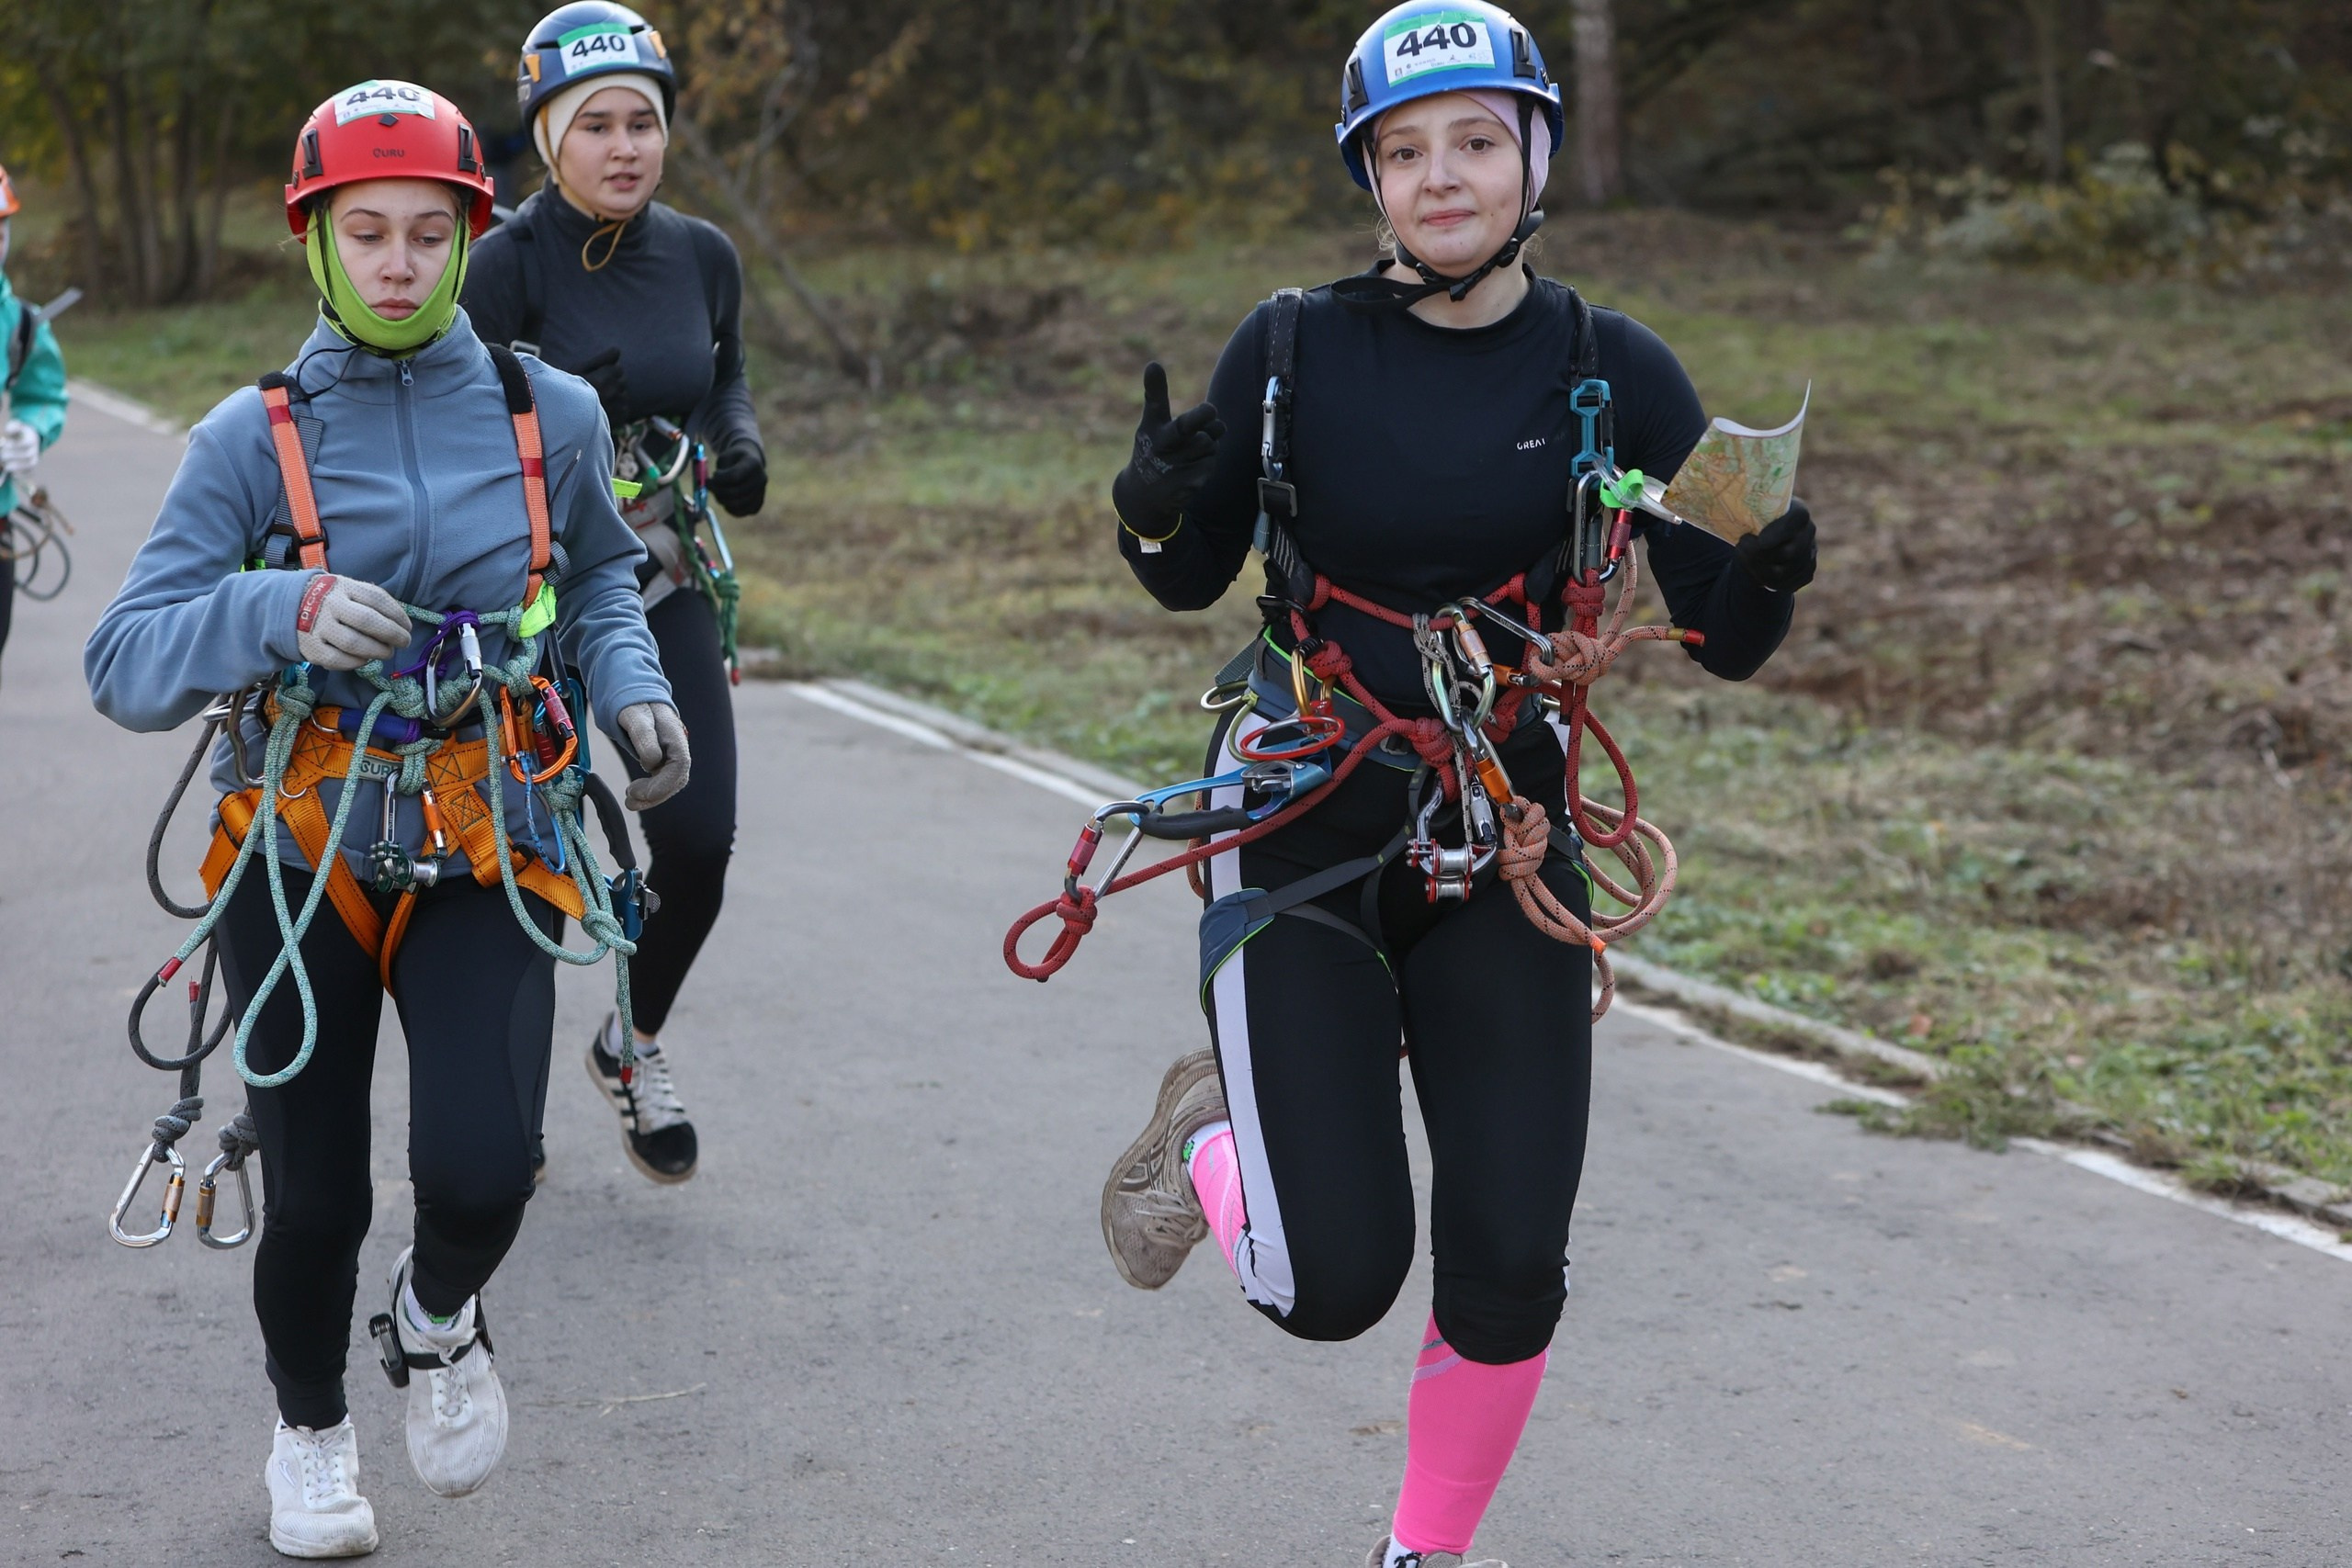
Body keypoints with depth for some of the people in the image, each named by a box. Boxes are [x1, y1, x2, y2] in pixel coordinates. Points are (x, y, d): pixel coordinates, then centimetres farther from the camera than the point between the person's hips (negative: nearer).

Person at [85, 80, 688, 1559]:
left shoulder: (550, 414, -1)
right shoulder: (254, 439, -6)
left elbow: (601, 574, 21)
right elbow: (126, 666, -14)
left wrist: (633, 684, 1)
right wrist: (283, 608, -31)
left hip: (486, 847, 1)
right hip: (300, 852, 0)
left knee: (479, 1173, -17)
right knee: (316, 1197, 7)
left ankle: (440, 1318, 20)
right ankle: (311, 1431, 38)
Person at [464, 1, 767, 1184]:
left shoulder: (702, 255, 1)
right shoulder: (509, 263, -13)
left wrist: (740, 444, -4)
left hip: (665, 587, 4)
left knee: (700, 842, -6)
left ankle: (635, 1046, 21)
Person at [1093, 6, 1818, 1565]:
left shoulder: (1613, 372, -5)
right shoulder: (1295, 350, -7)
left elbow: (1723, 641, -5)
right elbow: (1193, 581, 4)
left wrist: (1771, 574, -28)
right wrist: (1154, 510, -18)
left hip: (1503, 844, 2)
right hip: (1303, 833, -1)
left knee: (1510, 1266, -3)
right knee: (1334, 1284, -7)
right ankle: (1216, 1136, 27)